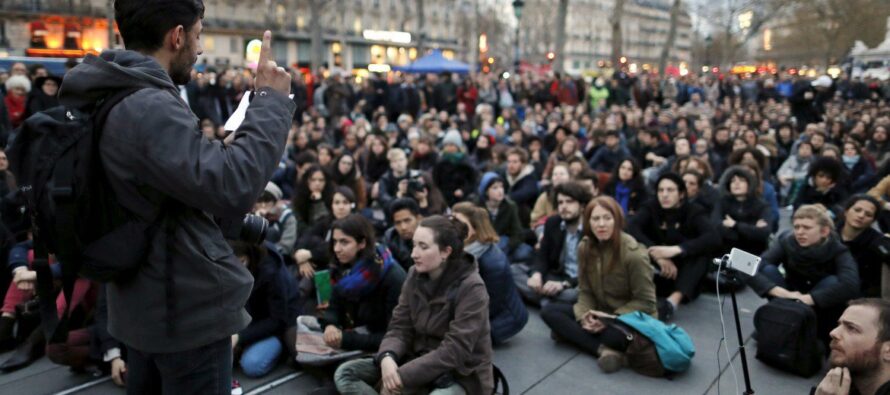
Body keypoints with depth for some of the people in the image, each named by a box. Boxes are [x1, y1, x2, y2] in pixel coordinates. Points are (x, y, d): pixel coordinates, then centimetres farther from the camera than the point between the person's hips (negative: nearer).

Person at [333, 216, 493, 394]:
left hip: (461, 373, -7)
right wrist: (387, 357, -22)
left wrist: (403, 376, -25)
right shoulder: (415, 275, 1)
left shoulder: (471, 288, -18)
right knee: (345, 373, -9)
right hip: (419, 362, 7)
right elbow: (400, 327, 1)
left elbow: (454, 351, -23)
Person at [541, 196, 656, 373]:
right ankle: (604, 350, -28)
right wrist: (585, 316, -17)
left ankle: (570, 333, -17)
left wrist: (612, 318, -23)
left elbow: (645, 302, -14)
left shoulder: (633, 253, -20)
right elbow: (585, 291, 3)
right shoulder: (584, 247, -4)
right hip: (599, 314, 7)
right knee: (549, 311, -15)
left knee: (615, 335, -43)